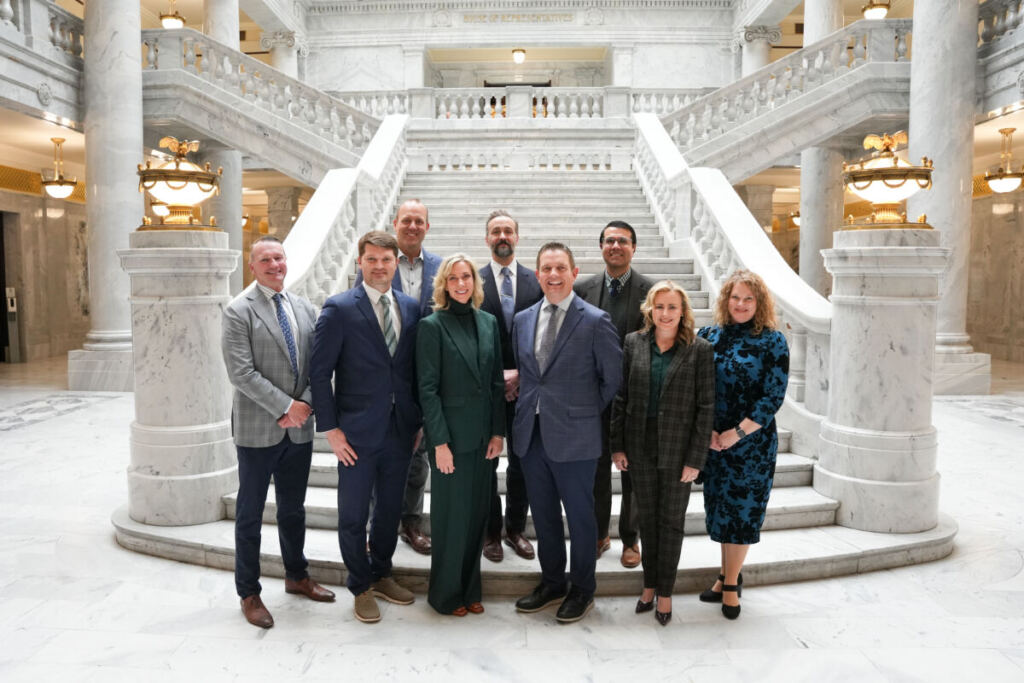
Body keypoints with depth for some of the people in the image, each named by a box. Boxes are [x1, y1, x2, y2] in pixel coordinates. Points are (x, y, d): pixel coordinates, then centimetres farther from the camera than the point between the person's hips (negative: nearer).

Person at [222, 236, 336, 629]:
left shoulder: (304, 308, 8)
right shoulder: (239, 311, -9)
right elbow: (241, 373, -16)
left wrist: (305, 405, -8)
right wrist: (286, 407, -17)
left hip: (299, 428, 5)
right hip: (258, 429, -5)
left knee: (294, 509, 19)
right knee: (250, 514, 9)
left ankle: (296, 577, 36)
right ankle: (249, 593, 23)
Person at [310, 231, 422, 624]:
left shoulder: (411, 308, 6)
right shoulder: (339, 308, -8)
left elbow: (415, 369, 10)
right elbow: (319, 372, -9)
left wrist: (418, 422, 7)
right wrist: (330, 428, -12)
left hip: (400, 429, 4)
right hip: (357, 432, -4)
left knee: (391, 509, 17)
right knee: (353, 515, 8)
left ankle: (381, 575, 38)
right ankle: (361, 588, 28)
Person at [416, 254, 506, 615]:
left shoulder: (488, 323, 8)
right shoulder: (432, 326, -7)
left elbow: (497, 382, 10)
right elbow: (428, 389, -10)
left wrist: (498, 432, 4)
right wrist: (439, 442, -13)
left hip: (483, 436, 5)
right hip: (451, 435, -5)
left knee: (477, 512, 12)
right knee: (451, 514, 4)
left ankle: (470, 589, 28)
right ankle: (446, 595, 23)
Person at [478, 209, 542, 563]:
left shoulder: (537, 281, 4)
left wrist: (520, 373, -9)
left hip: (524, 385, 2)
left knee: (522, 462, 10)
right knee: (485, 463, 9)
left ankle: (515, 529, 27)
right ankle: (490, 532, 24)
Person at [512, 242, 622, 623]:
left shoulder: (596, 321, -9)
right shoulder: (522, 320, 7)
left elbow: (613, 378, -5)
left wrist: (588, 414, -2)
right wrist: (528, 406, 6)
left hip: (573, 435, -5)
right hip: (531, 434, 5)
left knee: (579, 515, 9)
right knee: (543, 514, 17)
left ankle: (582, 589, 28)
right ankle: (552, 582, 35)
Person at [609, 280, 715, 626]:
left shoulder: (700, 349, -8)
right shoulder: (634, 342, 0)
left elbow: (706, 406, -7)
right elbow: (621, 396, 4)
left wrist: (695, 458, -10)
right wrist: (617, 445, 1)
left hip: (677, 450, -2)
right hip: (640, 448, 3)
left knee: (672, 520, 10)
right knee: (647, 517, 14)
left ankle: (664, 591, 26)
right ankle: (649, 585, 30)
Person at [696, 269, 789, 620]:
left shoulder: (772, 342, -5)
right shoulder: (708, 336, 3)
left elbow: (773, 397, -10)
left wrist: (736, 433, -14)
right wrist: (707, 430, -8)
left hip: (752, 443, -3)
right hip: (711, 442, 3)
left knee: (742, 511, 5)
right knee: (719, 508, 11)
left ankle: (730, 583, 21)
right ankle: (729, 575, 29)